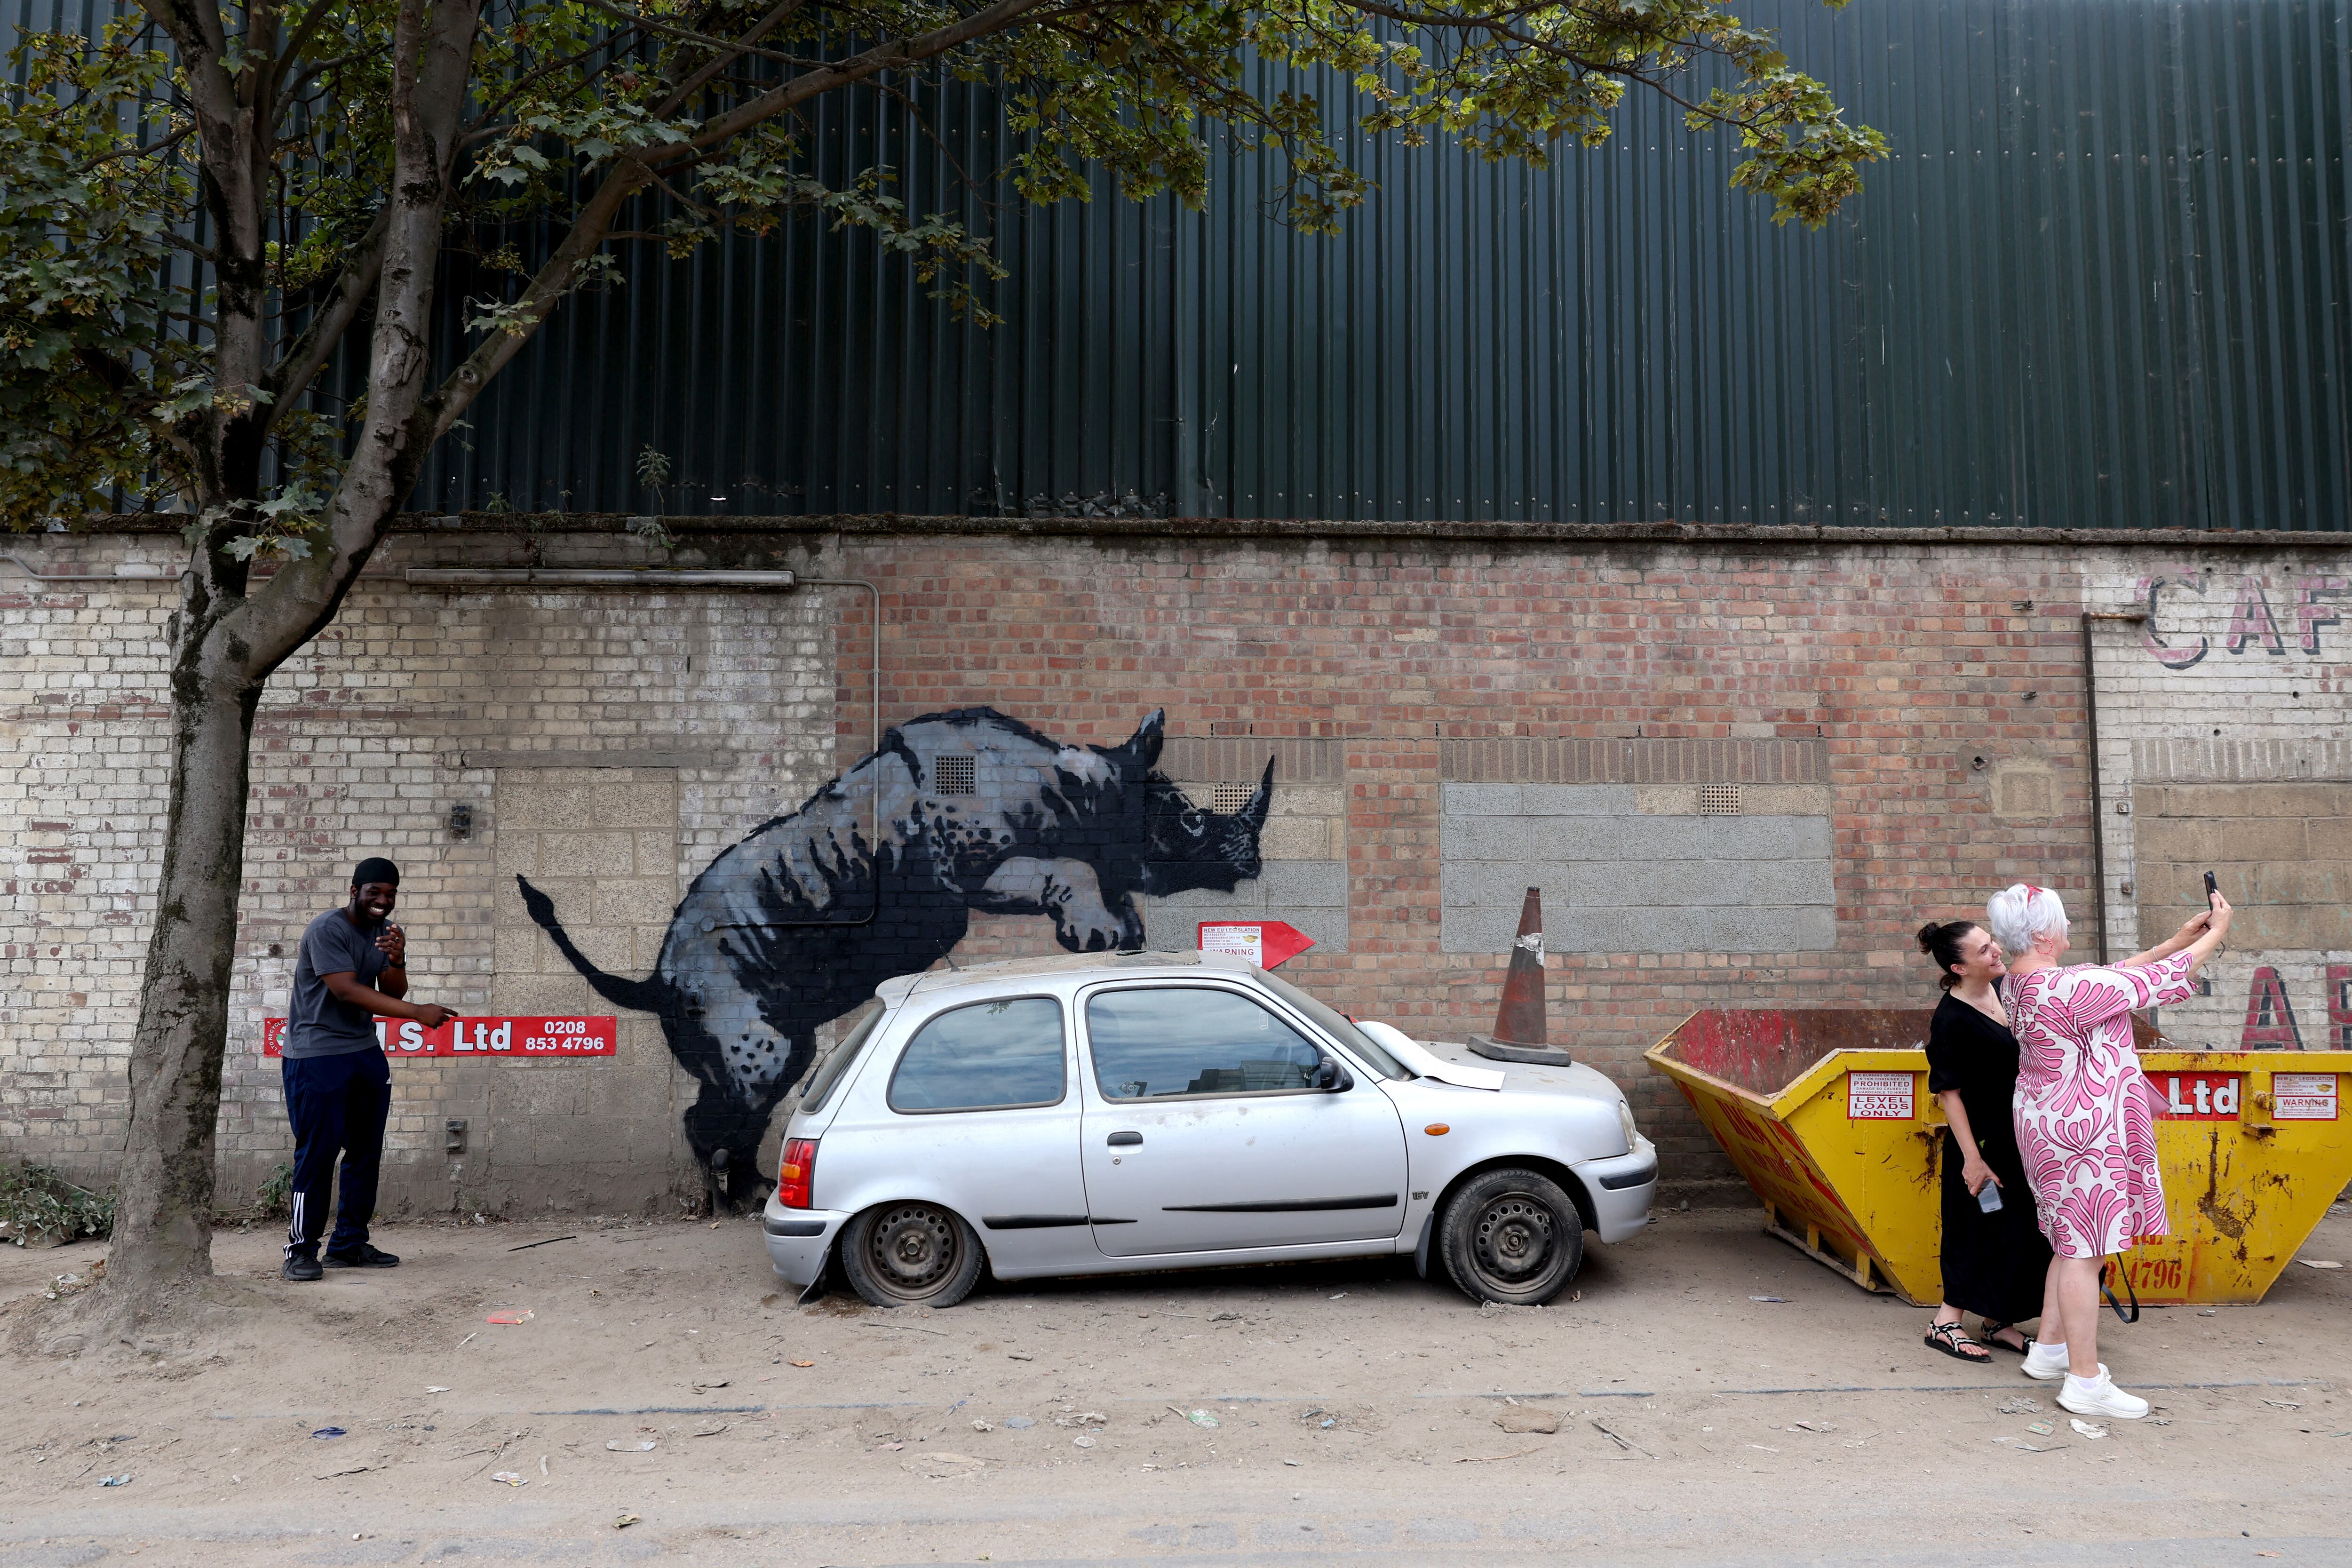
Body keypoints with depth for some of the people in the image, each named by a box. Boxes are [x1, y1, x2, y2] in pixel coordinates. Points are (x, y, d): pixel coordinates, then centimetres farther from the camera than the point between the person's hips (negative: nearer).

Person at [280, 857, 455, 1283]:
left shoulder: (388, 932, 9)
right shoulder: (327, 929, -14)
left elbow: (394, 994, 3)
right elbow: (346, 990, -23)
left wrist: (397, 960, -19)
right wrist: (417, 1012, -27)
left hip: (367, 1054, 7)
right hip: (316, 1056, -7)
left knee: (366, 1152, 8)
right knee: (318, 1151, -7)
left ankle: (350, 1244, 17)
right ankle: (300, 1250, 2)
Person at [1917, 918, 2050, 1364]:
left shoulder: (2006, 987, 1)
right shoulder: (1951, 1020, -23)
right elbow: (1949, 1093, -20)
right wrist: (1972, 1158, -20)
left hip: (2019, 1137, 8)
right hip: (1982, 1140, -8)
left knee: (2019, 1229, 13)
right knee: (1978, 1230, -1)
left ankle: (1998, 1322, 25)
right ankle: (1946, 1323, 10)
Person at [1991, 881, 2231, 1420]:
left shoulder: (2023, 983, 5)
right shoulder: (2066, 990, -26)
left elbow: (2115, 973, 15)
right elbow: (2153, 982, -15)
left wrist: (2179, 941, 13)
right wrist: (2216, 934, -1)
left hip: (2050, 1123, 10)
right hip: (2080, 1132, -10)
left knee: (2075, 1244, 20)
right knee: (2085, 1251, -2)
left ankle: (2050, 1349, 30)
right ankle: (2085, 1382, 7)